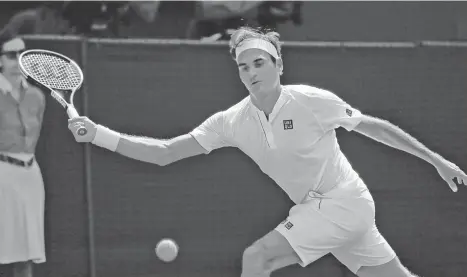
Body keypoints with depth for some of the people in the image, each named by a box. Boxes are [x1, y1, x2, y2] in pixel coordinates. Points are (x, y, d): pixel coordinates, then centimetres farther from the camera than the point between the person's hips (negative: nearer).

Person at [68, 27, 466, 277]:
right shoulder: (233, 121, -3)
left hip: (344, 202, -6)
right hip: (314, 209, 6)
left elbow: (373, 126, -4)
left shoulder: (311, 101, -16)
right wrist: (100, 135, -18)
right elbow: (165, 152, -5)